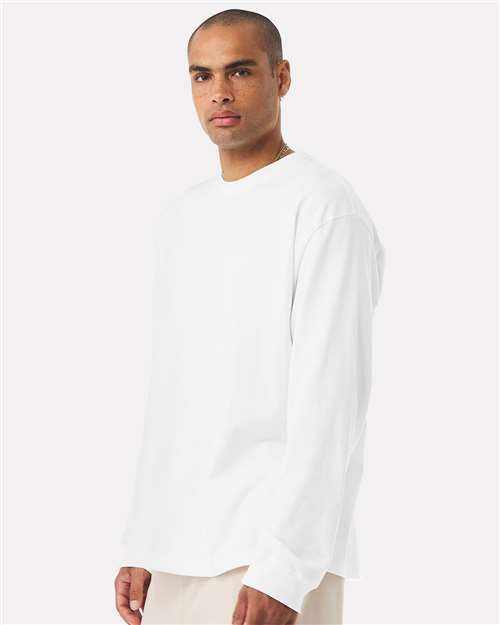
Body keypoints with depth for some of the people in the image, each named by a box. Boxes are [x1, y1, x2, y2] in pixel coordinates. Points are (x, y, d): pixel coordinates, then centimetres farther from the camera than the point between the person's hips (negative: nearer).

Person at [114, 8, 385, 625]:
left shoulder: (326, 209, -8)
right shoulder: (179, 215, 15)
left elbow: (331, 400, -14)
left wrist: (282, 572, -19)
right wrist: (140, 547, 13)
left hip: (272, 552, -6)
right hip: (178, 552, 7)